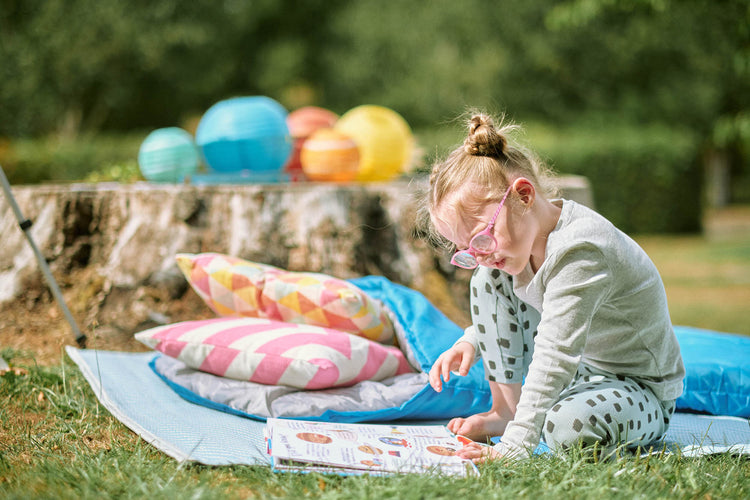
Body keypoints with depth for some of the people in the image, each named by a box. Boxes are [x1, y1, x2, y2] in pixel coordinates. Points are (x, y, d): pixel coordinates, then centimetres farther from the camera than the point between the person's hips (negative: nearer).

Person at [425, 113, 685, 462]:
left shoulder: (579, 251, -32)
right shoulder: (520, 235, -5)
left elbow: (554, 360, -38)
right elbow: (500, 311, 18)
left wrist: (512, 449, -42)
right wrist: (471, 342, -3)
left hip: (642, 389, -8)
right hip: (574, 368, 9)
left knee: (569, 428, -40)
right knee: (488, 280, -4)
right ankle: (506, 410, 2)